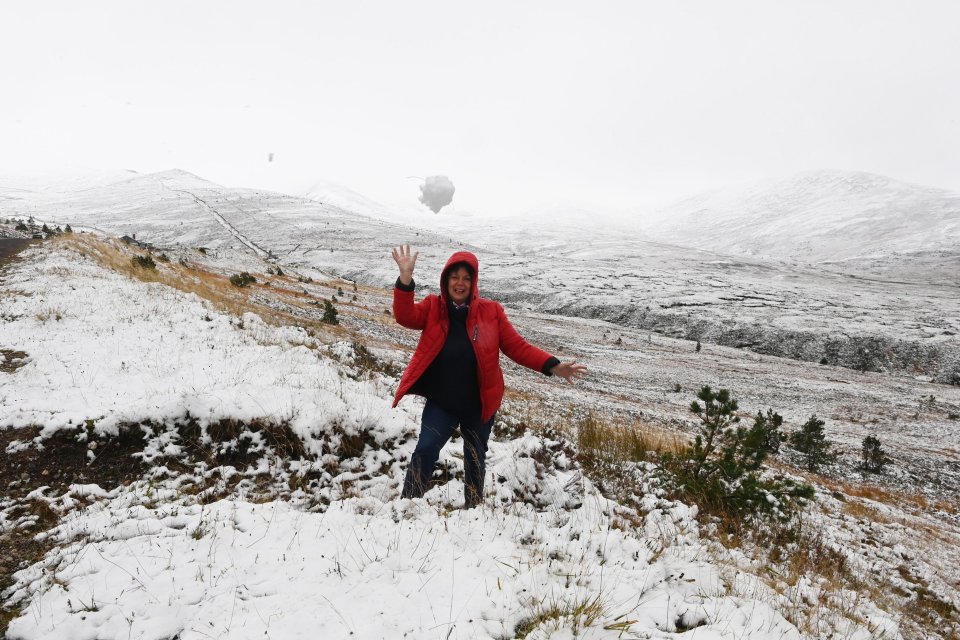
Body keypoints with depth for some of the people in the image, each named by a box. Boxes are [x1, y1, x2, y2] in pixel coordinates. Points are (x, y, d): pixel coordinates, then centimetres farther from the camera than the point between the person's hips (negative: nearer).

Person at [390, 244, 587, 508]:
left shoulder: (491, 311, -6)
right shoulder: (433, 307, -3)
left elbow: (517, 347, -6)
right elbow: (405, 316, -20)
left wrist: (552, 366, -17)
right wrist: (406, 279, -34)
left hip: (479, 404, 1)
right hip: (440, 403, -1)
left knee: (475, 459, 18)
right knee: (426, 449, -11)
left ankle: (473, 508, 40)